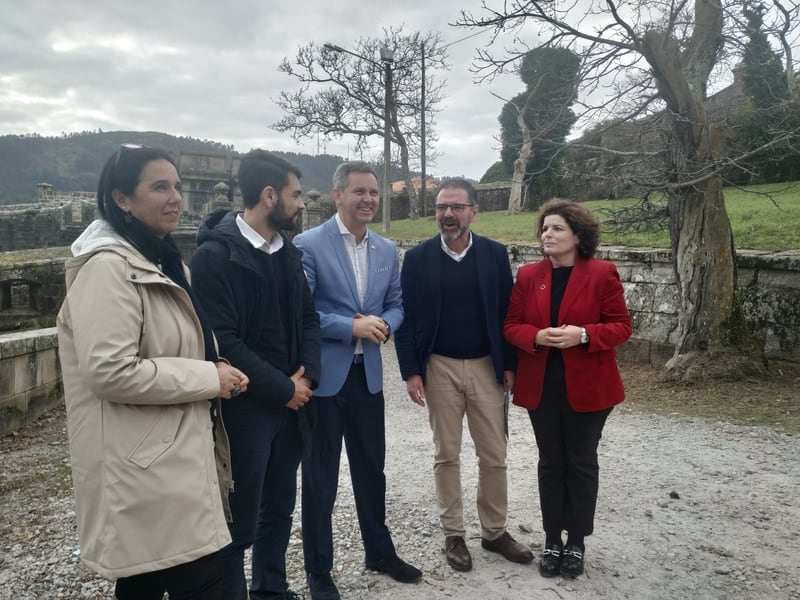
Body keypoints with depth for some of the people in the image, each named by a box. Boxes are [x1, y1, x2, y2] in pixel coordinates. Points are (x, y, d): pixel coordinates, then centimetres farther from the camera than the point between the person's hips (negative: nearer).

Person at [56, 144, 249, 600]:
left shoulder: (163, 259, 14)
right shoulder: (108, 267, -18)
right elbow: (110, 372, -25)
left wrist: (214, 369, 5)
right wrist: (210, 377, -18)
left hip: (173, 455, 9)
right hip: (144, 465, -9)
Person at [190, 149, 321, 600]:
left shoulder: (287, 251, 9)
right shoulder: (216, 254, -14)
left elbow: (308, 318, 11)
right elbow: (223, 341, -19)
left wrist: (307, 375, -5)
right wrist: (282, 388, -15)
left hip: (291, 402, 7)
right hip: (244, 407, -7)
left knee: (280, 508, 20)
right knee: (239, 521, 7)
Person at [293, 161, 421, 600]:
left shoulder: (387, 250, 9)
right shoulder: (308, 244, -10)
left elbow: (397, 305, 12)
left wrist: (382, 326, -10)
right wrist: (351, 327, -19)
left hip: (368, 374, 5)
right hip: (323, 376, -5)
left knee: (372, 468, 18)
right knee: (320, 476, 8)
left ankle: (379, 551, 37)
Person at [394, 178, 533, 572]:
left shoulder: (495, 254, 0)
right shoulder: (417, 257, -3)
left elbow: (506, 312, 2)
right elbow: (407, 318, -3)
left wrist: (510, 365, -1)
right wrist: (411, 371, -8)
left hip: (487, 366, 1)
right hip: (440, 368, -1)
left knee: (494, 455, 10)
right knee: (446, 455, 9)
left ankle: (494, 531, 28)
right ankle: (453, 534, 24)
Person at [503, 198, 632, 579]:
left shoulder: (603, 273, -6)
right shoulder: (528, 275, 3)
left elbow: (621, 327, -6)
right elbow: (511, 326, 2)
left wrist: (584, 335, -23)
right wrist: (536, 336, -18)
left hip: (587, 386, -2)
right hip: (541, 386, 3)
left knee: (581, 463, 11)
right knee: (550, 464, 12)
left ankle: (576, 543, 26)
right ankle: (552, 541, 26)